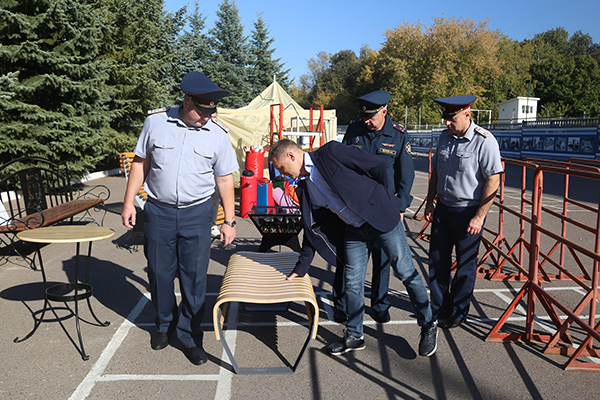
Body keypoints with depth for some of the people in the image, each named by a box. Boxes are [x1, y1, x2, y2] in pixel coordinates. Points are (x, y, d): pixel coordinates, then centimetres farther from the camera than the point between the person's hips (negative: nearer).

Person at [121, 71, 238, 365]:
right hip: (158, 211, 1)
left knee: (194, 277, 2)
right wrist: (128, 202, 4)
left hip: (197, 213, -1)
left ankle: (190, 336, 21)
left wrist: (229, 220, 1)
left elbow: (225, 179, 2)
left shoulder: (218, 134, -3)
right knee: (160, 272, 12)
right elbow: (140, 162, 6)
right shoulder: (155, 121, -2)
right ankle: (165, 324, 37)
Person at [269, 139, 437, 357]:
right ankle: (354, 335, 27)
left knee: (406, 273, 4)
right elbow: (313, 227, 12)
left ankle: (428, 326, 23)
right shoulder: (304, 187, 5)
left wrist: (378, 198, 5)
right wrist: (301, 267, 13)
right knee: (352, 282, 8)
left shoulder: (329, 153, -16)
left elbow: (377, 165, -11)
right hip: (353, 231, 6)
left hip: (381, 218, -6)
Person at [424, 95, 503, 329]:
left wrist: (479, 217, -19)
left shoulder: (484, 142, -15)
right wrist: (430, 202, 10)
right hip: (442, 208, 7)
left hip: (469, 211, -6)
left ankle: (458, 313, 23)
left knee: (466, 265, 7)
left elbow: (493, 182, -17)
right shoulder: (445, 137, 6)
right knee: (438, 260, 12)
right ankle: (439, 308, 28)